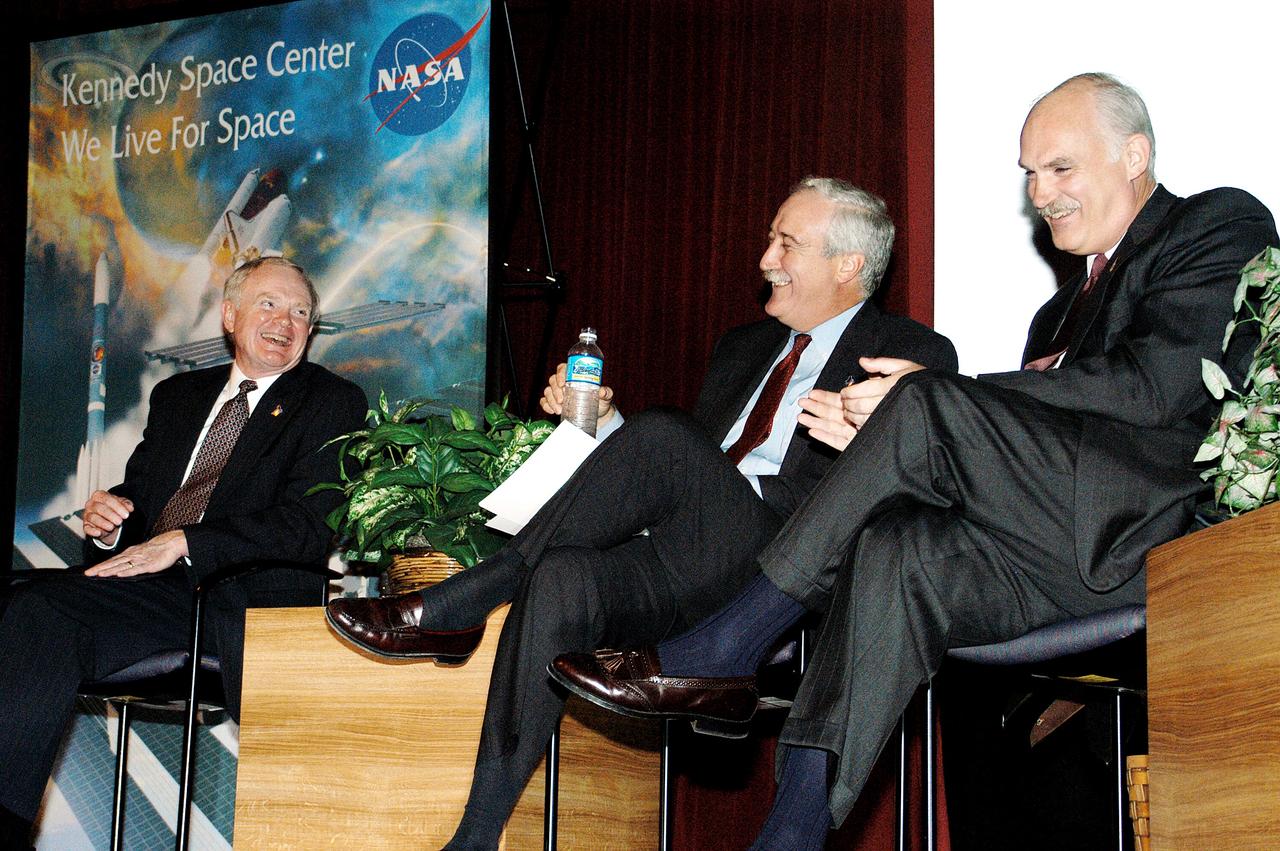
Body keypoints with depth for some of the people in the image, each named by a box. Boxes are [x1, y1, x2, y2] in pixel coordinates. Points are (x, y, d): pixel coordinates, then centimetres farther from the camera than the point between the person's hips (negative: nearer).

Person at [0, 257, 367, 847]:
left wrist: (185, 542, -14)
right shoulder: (177, 395, 27)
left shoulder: (334, 403, 10)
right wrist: (108, 521, 1)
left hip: (251, 593, -4)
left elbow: (308, 526, -4)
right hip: (153, 590, 5)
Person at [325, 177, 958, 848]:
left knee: (661, 436, -30)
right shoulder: (743, 347, 30)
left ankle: (453, 608, -23)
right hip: (679, 561, 5)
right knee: (560, 580, -28)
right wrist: (603, 421, 15)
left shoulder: (915, 357, 10)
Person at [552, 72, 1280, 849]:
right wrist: (884, 441, 2)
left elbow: (1157, 383, -12)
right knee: (893, 547, -22)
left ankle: (721, 653, -17)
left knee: (926, 407, -22)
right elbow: (1008, 464, 21)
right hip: (1064, 548, 7)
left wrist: (928, 402, -11)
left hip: (1161, 521, -7)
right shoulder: (1067, 306, 30)